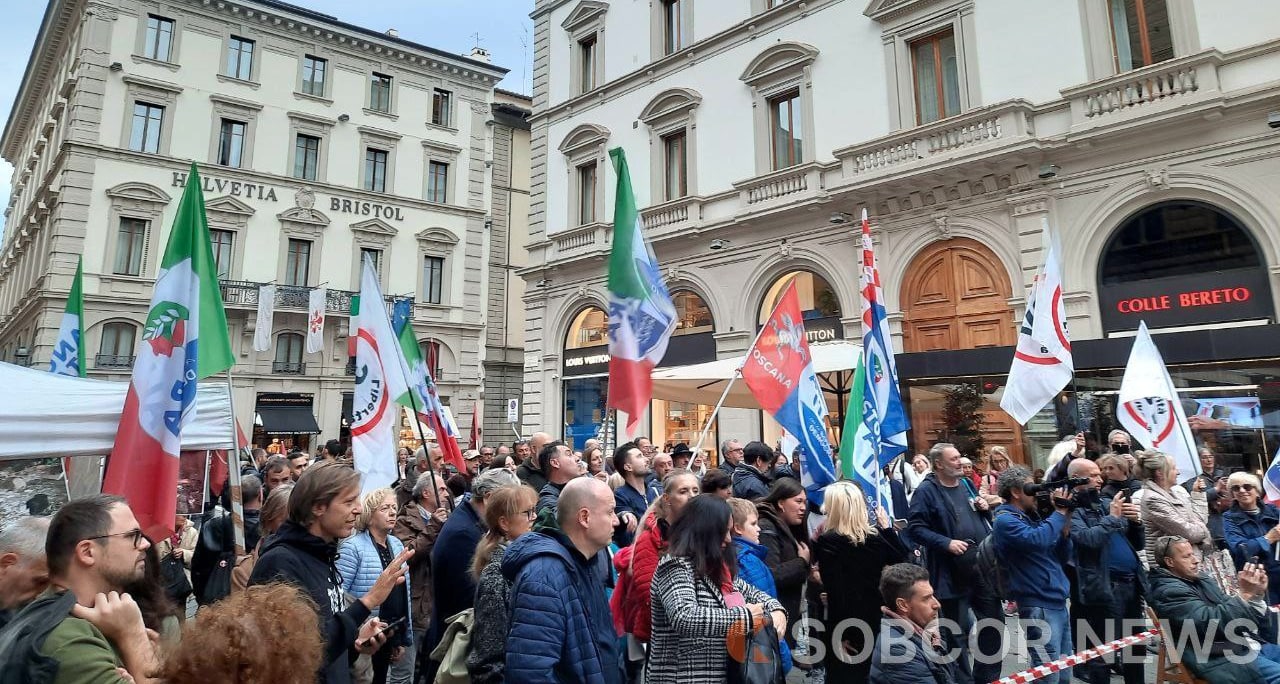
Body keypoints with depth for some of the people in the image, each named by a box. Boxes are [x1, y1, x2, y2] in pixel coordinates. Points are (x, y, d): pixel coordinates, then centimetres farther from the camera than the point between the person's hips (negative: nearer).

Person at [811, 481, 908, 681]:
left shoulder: (828, 541, -17)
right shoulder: (876, 535, -2)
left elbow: (833, 590, -20)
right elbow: (902, 559, 14)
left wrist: (838, 633, -15)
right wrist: (887, 527, 17)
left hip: (844, 623, -5)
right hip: (874, 618, 5)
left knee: (845, 674, 9)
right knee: (870, 674, 21)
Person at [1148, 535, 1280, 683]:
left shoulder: (1201, 579, 14)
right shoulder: (1168, 591, -15)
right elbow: (1212, 622, -23)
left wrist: (1257, 593, -1)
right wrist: (1245, 594, -21)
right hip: (1222, 658, -9)